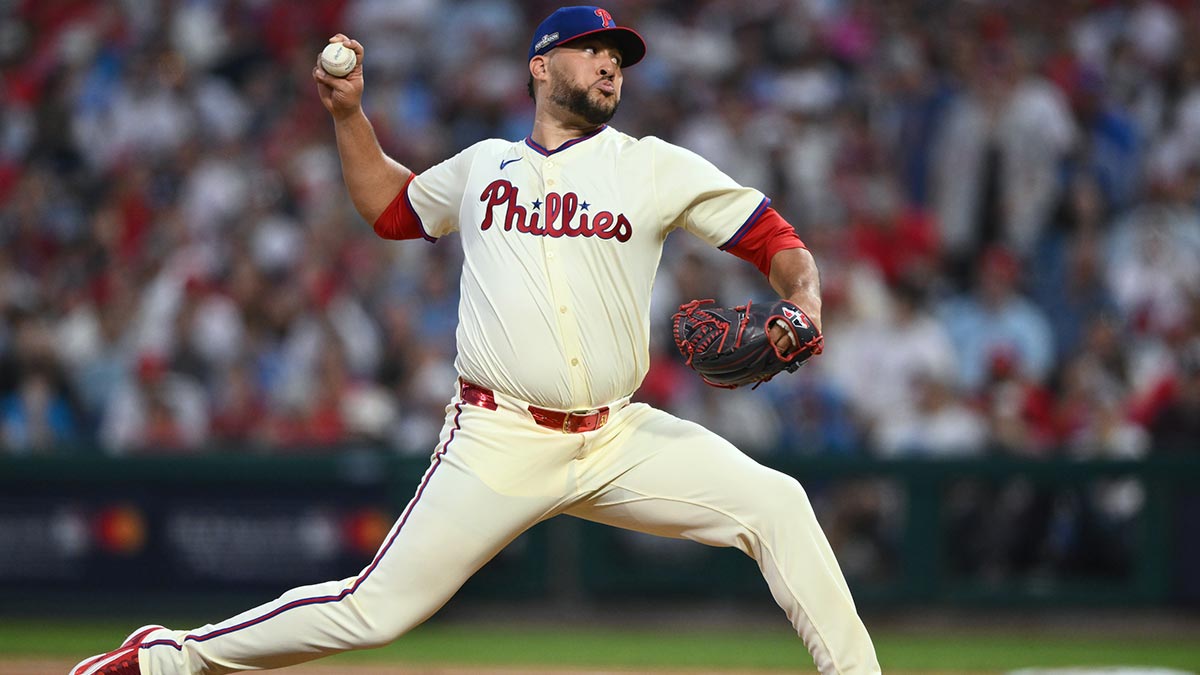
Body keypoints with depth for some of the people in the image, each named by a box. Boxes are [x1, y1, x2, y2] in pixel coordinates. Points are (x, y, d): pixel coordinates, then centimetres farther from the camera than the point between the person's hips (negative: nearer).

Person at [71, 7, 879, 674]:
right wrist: (349, 114, 18)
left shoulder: (657, 168, 6)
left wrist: (804, 301, -17)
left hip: (618, 438, 1)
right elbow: (389, 206, 30)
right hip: (500, 443, -1)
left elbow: (775, 239, 4)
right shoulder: (483, 167, 13)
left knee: (774, 504, -15)